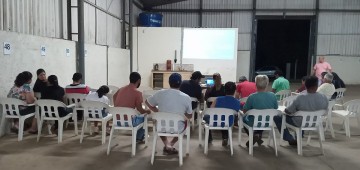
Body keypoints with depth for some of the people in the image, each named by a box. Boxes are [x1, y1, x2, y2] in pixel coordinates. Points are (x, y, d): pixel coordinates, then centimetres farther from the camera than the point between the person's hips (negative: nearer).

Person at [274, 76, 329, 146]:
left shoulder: (300, 98, -28)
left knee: (277, 118, 9)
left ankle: (290, 139, 13)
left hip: (300, 123, -5)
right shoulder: (324, 98, -17)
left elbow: (287, 111, -17)